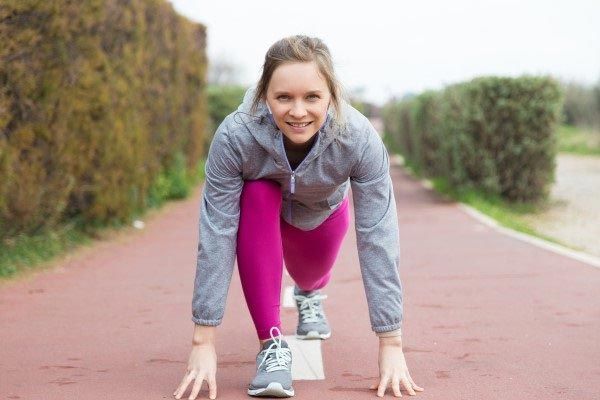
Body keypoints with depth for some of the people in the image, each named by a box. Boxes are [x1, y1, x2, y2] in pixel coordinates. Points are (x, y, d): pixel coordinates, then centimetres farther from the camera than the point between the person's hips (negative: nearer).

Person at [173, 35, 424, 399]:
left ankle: (310, 293, 61)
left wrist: (392, 345, -36)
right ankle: (272, 343, -24)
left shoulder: (360, 139, -39)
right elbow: (216, 236, -37)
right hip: (262, 209, -2)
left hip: (323, 212, 2)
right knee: (257, 196, -34)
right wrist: (204, 343, -37)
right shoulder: (235, 136, -40)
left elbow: (377, 238, -37)